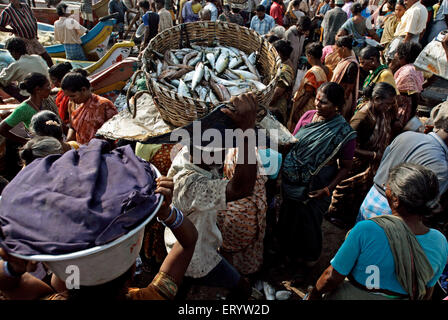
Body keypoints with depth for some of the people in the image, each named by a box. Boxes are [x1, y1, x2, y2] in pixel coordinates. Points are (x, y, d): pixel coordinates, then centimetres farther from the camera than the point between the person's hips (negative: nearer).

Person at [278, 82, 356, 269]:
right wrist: (283, 164, -4)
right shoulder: (308, 116, -4)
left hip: (315, 188, -4)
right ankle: (288, 249, 50)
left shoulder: (344, 133, -17)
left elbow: (345, 167, -10)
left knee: (309, 221, 15)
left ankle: (310, 256, 45)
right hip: (291, 181, 5)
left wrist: (327, 189, -18)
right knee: (288, 217, 21)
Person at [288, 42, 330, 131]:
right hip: (318, 108, 8)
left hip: (307, 109, -8)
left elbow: (307, 94, -21)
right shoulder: (326, 70, 2)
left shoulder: (312, 72, -21)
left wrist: (295, 110, -15)